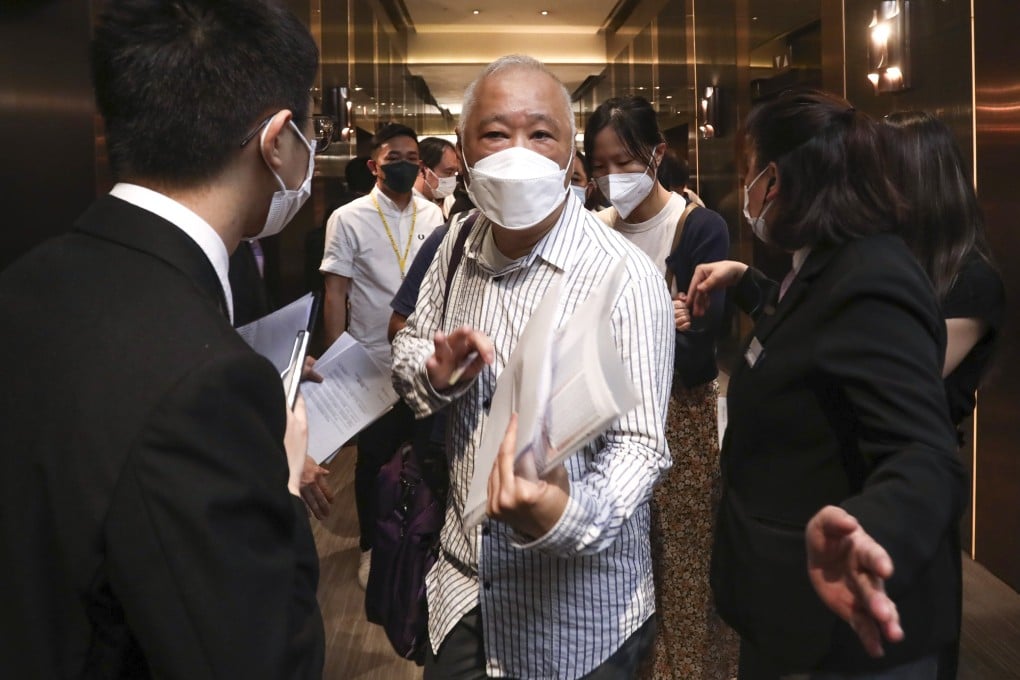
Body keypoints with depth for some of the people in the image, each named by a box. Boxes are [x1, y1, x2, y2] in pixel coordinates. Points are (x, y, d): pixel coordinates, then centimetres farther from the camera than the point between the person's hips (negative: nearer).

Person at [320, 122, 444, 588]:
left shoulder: (433, 215, 2)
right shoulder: (348, 219, -7)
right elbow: (335, 294, -5)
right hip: (373, 363, -3)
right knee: (374, 458, 11)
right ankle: (371, 546, 29)